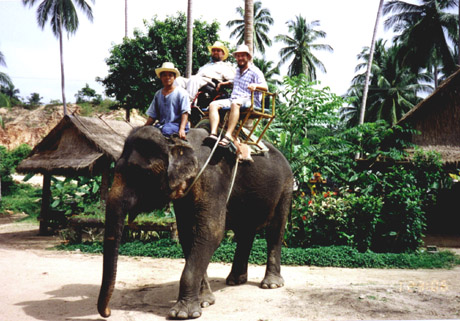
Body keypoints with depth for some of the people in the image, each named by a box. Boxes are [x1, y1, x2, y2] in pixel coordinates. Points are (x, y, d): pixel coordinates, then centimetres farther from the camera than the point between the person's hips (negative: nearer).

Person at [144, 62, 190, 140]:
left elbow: (185, 113, -6)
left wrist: (182, 129, -21)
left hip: (176, 124, -5)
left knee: (165, 130, -36)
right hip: (161, 125, 5)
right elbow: (152, 116, 17)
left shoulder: (181, 92, 4)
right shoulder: (158, 94, 18)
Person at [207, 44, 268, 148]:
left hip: (250, 101, -7)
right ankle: (213, 133, -34)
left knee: (235, 103, -41)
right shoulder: (238, 70, 25)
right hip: (233, 99, 7)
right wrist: (225, 84, 29)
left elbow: (265, 87, -12)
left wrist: (255, 85, -32)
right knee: (213, 104, -15)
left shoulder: (255, 71, 2)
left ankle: (228, 135, -49)